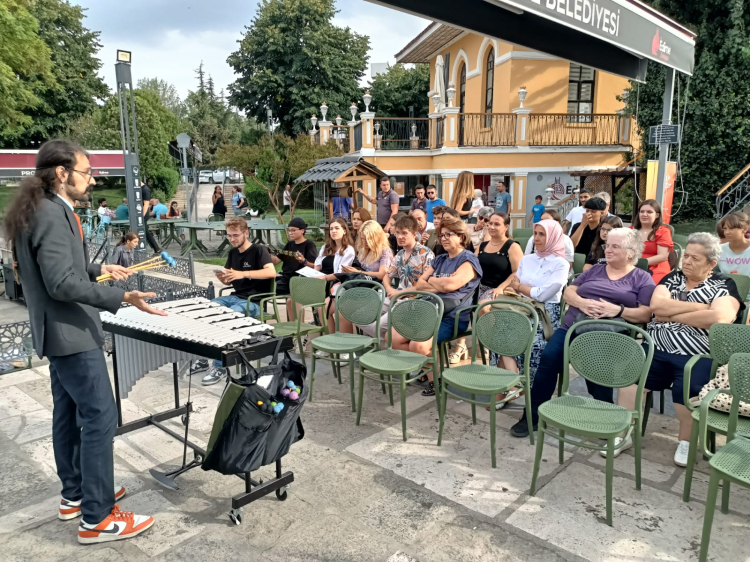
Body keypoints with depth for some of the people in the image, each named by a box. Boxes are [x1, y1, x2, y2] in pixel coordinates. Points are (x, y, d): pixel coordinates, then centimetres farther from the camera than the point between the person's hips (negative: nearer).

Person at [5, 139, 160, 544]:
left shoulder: (44, 209, 11)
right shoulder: (52, 214, -21)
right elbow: (62, 283, -27)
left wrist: (99, 269, 17)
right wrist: (120, 297, -31)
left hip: (59, 331, 11)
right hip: (70, 332, -11)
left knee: (68, 412, 17)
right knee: (100, 417, -5)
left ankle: (74, 494, 32)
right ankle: (97, 518, 4)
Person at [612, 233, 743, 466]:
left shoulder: (723, 285, 4)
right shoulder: (673, 277, 14)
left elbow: (721, 318, -16)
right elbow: (657, 305, -5)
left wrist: (672, 315, -9)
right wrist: (700, 306, -8)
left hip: (697, 355, -3)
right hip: (657, 348, 3)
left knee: (686, 390, -29)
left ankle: (685, 441, 1)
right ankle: (622, 435, -7)